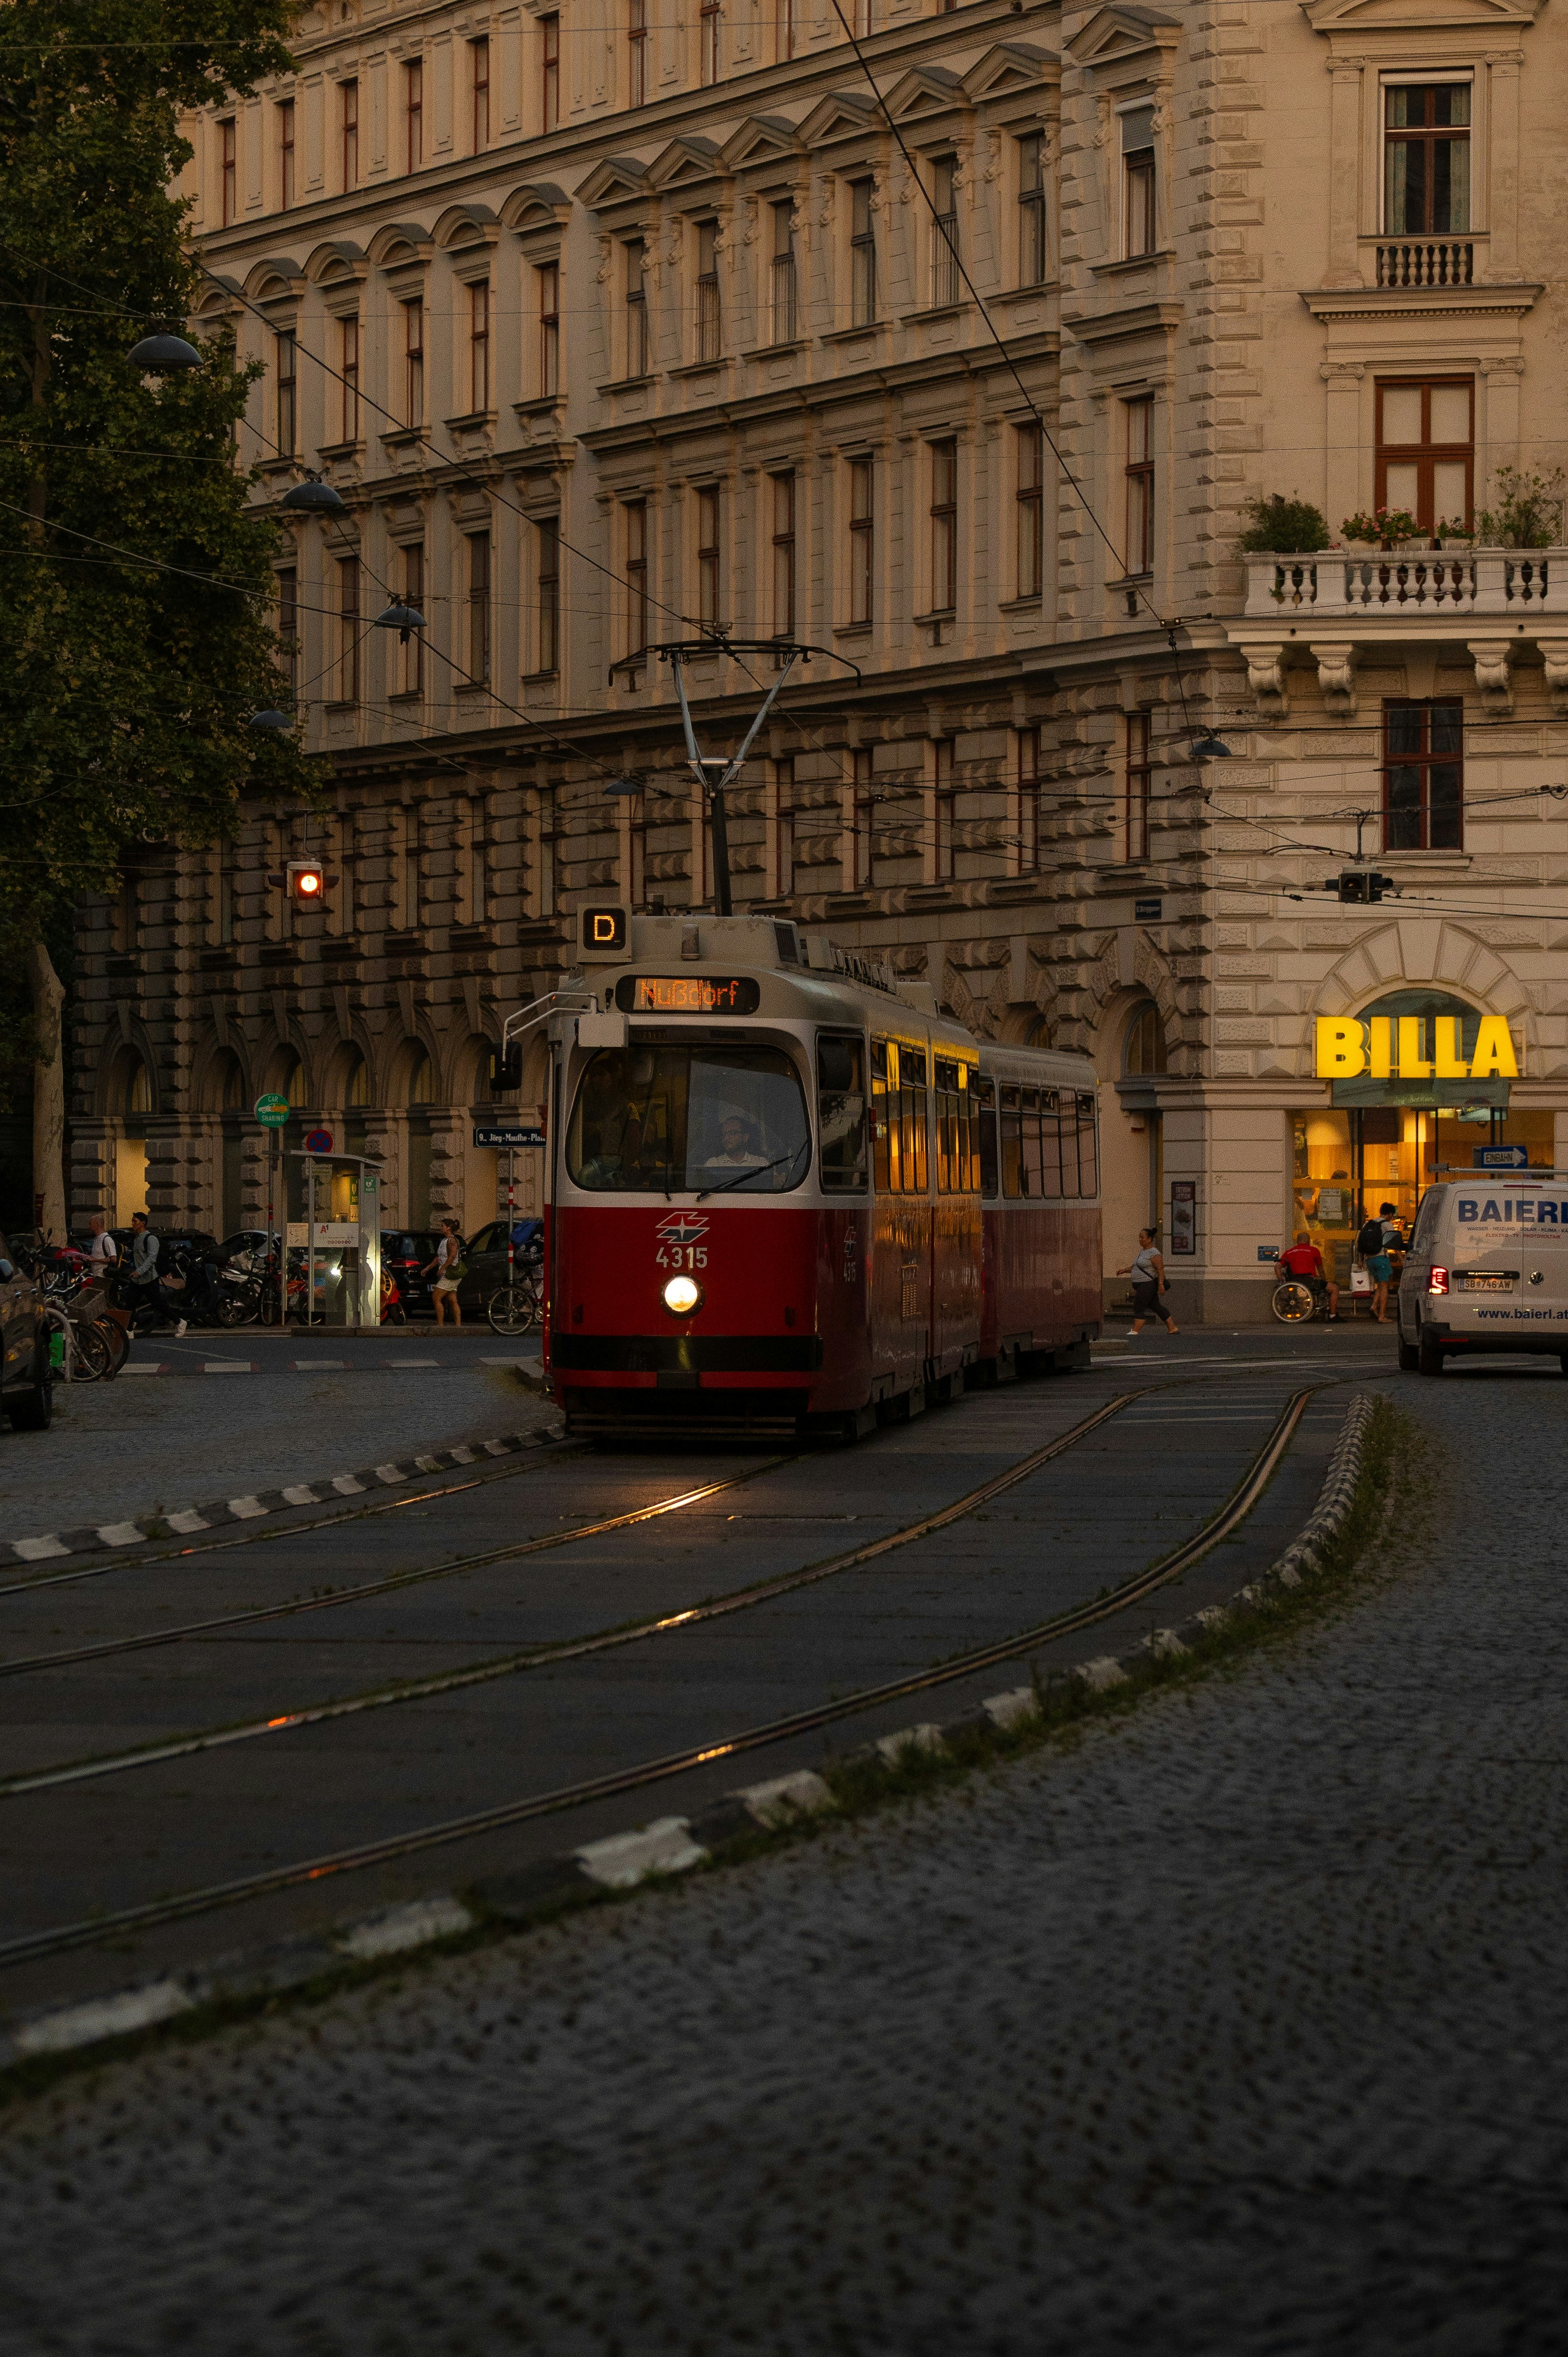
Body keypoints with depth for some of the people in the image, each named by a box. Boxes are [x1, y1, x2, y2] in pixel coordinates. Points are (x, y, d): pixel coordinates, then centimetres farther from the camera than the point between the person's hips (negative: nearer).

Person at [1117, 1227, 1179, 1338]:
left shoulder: (1153, 1253, -14)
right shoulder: (1143, 1252, 16)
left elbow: (1160, 1269, -20)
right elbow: (1135, 1266, 24)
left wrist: (1161, 1284, -26)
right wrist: (1124, 1270, 12)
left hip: (1148, 1285, -10)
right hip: (1141, 1285, 10)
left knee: (1139, 1308, -13)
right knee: (1156, 1308, 13)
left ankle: (1134, 1332, -15)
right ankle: (1173, 1328, 18)